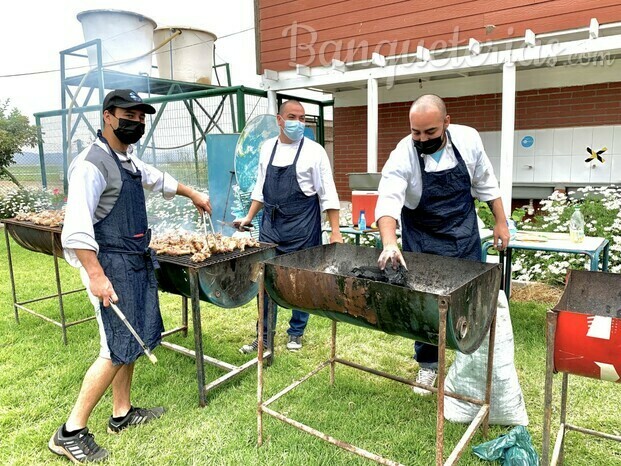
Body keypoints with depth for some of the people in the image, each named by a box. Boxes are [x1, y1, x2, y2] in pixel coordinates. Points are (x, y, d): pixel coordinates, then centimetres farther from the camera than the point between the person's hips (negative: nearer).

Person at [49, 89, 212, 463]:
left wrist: (192, 194, 40)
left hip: (138, 263, 9)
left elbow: (158, 179, 34)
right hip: (112, 265, -9)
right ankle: (70, 432, 11)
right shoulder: (92, 164, -16)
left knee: (134, 340, 15)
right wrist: (96, 276, -26)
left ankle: (122, 413, 31)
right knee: (118, 349, -5)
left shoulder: (130, 162, 12)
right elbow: (76, 228, -22)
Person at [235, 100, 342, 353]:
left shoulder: (313, 151, -7)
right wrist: (249, 217, 12)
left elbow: (327, 194, -9)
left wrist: (335, 231, -14)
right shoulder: (268, 147, 7)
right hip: (270, 225, 4)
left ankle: (296, 333, 29)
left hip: (302, 228, -4)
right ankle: (264, 337, 24)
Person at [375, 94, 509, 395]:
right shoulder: (403, 156, -22)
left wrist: (501, 221, 3)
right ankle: (428, 365, 27)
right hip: (424, 242, -2)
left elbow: (485, 183, 3)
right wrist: (390, 244, -50)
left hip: (465, 237, 3)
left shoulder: (468, 139, -11)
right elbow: (388, 202, -35)